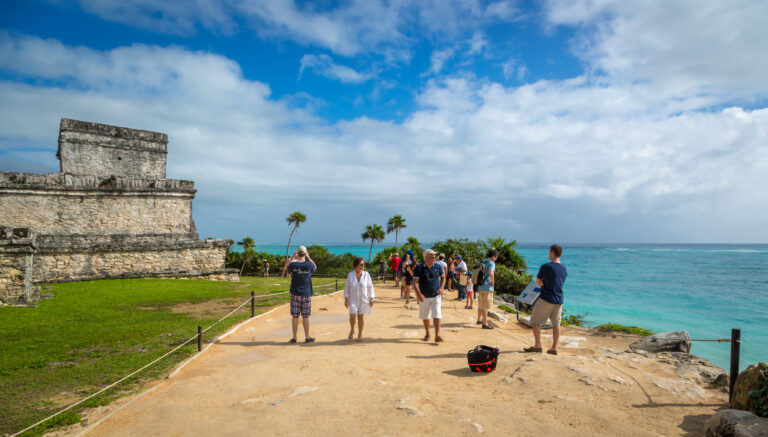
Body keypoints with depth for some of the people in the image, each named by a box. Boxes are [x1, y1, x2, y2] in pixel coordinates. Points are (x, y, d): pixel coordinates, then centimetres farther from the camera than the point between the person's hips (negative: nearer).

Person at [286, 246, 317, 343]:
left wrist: (293, 258, 14)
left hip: (295, 294, 0)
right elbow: (315, 267, 17)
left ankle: (294, 337, 12)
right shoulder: (309, 265, -8)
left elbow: (287, 270, 15)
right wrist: (308, 257, 15)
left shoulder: (293, 264, -9)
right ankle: (307, 337, 14)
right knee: (305, 317, 7)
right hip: (306, 295, 0)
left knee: (295, 317, 6)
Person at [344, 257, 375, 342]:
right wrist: (346, 299, -4)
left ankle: (360, 334, 21)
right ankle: (352, 330, 17)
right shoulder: (350, 274, -7)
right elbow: (347, 287, -1)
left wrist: (371, 299, -7)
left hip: (363, 299, 0)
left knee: (361, 316, 5)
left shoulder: (366, 274, -8)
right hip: (353, 299, 0)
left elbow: (370, 287, -3)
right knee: (352, 315, -11)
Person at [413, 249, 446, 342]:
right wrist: (419, 294, -24)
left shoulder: (438, 266, 1)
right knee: (425, 317, 13)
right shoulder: (419, 268, -8)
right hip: (424, 297, 0)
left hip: (436, 296, 1)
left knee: (437, 315, -11)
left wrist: (441, 287, -4)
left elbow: (443, 277, 14)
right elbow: (415, 282, -11)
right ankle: (427, 334, 31)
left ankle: (437, 335, -10)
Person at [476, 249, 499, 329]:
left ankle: (479, 320, 34)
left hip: (480, 287, 8)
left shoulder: (482, 262, 11)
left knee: (480, 305, 21)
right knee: (485, 307, -3)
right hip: (487, 288, -8)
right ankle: (485, 324, 0)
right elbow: (491, 273, -33)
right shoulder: (491, 263, -13)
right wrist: (493, 281, -18)